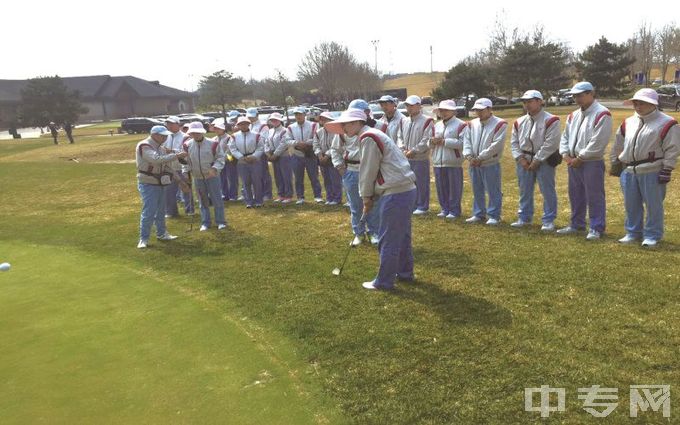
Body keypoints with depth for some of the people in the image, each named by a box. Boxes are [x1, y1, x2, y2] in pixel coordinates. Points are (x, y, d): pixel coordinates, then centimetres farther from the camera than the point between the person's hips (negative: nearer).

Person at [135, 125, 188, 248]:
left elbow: (165, 163, 17)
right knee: (148, 212, -9)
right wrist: (176, 155, -33)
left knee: (160, 211, 16)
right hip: (148, 184, -9)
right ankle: (143, 239, -1)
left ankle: (161, 234, 29)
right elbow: (156, 160, -33)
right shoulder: (144, 146, -18)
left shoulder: (159, 147, 11)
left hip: (160, 184, 9)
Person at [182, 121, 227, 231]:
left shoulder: (213, 144, -12)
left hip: (212, 176, -3)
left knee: (217, 199, 1)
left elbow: (220, 157, -7)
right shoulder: (187, 145, -3)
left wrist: (215, 168, -20)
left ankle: (221, 221, 13)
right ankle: (205, 223, 21)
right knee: (203, 201, 12)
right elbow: (185, 160, 8)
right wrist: (187, 171, -4)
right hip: (197, 178, 3)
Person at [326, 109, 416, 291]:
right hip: (406, 189, 10)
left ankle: (384, 281, 9)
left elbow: (368, 171, -11)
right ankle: (405, 273, 32)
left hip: (395, 193, -10)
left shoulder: (367, 138, -12)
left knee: (388, 240, -1)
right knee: (402, 236, 20)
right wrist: (371, 196, 13)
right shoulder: (373, 135, 19)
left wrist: (366, 197, 2)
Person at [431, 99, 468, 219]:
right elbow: (428, 144, 18)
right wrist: (432, 141, -6)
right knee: (441, 188, 10)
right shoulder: (436, 125, 17)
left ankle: (454, 210, 10)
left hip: (453, 162, -6)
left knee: (454, 188, 1)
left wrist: (444, 141, -18)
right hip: (438, 162, 6)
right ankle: (445, 209, 22)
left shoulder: (461, 125, -3)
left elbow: (462, 142, -16)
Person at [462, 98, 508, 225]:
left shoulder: (499, 124, -9)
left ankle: (494, 216, 10)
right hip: (474, 164, 6)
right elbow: (467, 140, 6)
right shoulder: (472, 124, 10)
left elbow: (496, 145, -16)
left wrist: (480, 158, -17)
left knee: (493, 191, 1)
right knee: (477, 191, 14)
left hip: (491, 164, -6)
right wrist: (469, 156, -12)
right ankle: (478, 214, 26)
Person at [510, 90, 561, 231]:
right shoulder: (519, 122, 9)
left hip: (544, 161, -5)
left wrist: (536, 160, -16)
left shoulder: (550, 120, -9)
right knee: (524, 191, 12)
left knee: (547, 191, -1)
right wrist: (520, 158, -3)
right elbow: (514, 142, 10)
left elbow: (550, 143, -15)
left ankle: (548, 221, 7)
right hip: (524, 161, 5)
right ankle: (524, 218, 24)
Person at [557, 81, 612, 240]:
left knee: (594, 197, -2)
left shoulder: (602, 114, -12)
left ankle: (596, 229, 6)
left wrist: (579, 158, -16)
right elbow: (565, 136, 15)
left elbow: (597, 142, -19)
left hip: (592, 163, -8)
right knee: (575, 195, 16)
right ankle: (576, 224, 29)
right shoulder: (573, 115, 14)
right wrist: (566, 155, -1)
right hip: (573, 162, 8)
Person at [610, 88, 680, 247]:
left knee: (653, 205, 2)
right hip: (629, 171, 6)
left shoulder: (666, 123, -6)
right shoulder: (628, 123, 11)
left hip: (652, 172, -6)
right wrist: (615, 162, 18)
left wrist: (666, 171, -12)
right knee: (631, 205, 13)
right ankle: (633, 233, 26)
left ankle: (652, 236, 14)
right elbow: (618, 145, 20)